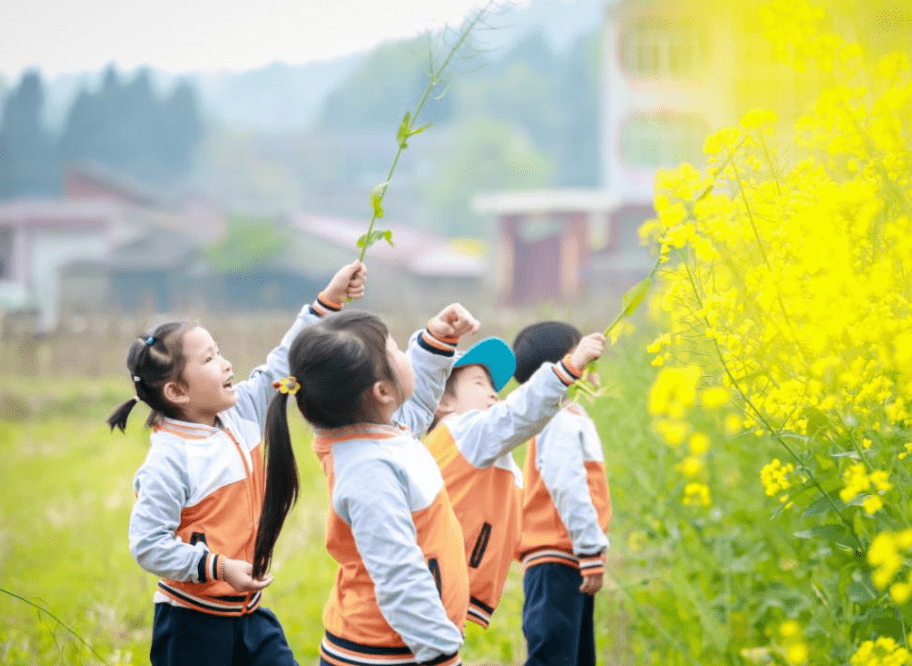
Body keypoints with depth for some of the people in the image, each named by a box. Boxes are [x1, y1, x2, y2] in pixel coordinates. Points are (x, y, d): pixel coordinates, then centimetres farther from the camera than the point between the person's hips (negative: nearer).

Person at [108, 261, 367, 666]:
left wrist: (326, 303, 8)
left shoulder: (240, 414, 3)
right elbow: (147, 544, -22)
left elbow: (282, 365, 12)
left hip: (247, 612, 7)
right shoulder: (169, 459, -20)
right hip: (193, 622, -7)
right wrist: (219, 568, -27)